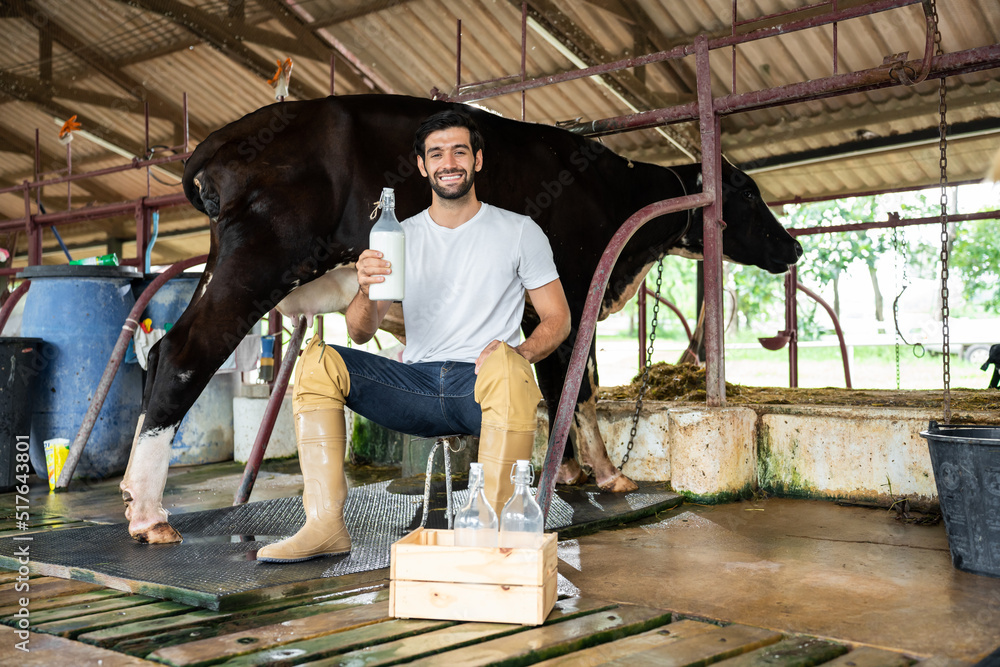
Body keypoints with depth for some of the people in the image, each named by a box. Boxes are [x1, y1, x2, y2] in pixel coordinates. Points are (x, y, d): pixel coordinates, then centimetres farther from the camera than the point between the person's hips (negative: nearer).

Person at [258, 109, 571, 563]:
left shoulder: (519, 232, 7)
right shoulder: (401, 236, 13)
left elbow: (557, 319, 6)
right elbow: (361, 332, 7)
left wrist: (519, 353, -16)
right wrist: (366, 292, -17)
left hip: (482, 388, -3)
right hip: (416, 385, 3)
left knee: (505, 366, -38)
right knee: (317, 361, -15)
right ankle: (325, 525, -20)